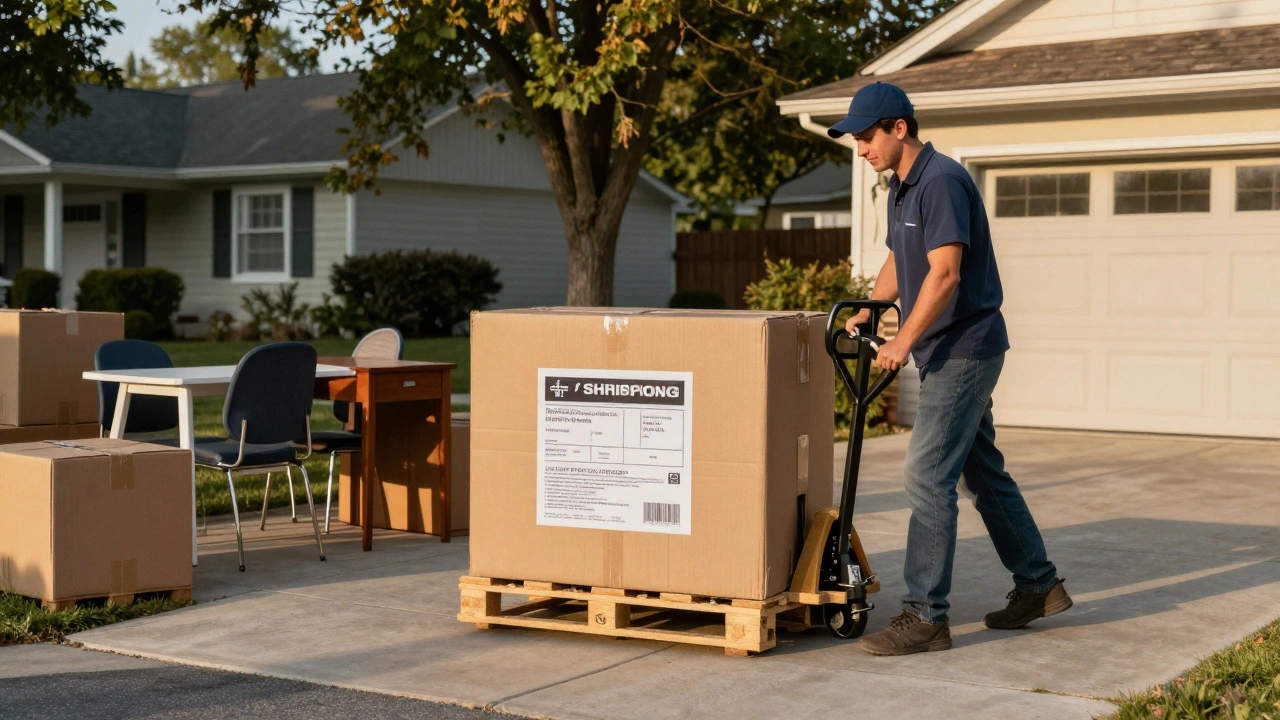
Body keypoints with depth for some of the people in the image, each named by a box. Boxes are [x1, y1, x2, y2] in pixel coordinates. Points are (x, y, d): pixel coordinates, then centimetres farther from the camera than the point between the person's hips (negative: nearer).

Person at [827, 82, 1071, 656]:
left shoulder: (942, 181, -18)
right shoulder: (901, 186, 14)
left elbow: (945, 274, -24)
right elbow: (897, 262, 26)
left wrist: (904, 341, -19)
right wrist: (867, 312, 14)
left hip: (964, 350, -10)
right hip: (946, 352, 10)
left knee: (928, 475, -11)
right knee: (983, 471, 17)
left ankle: (925, 616, -7)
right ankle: (1038, 586, 28)